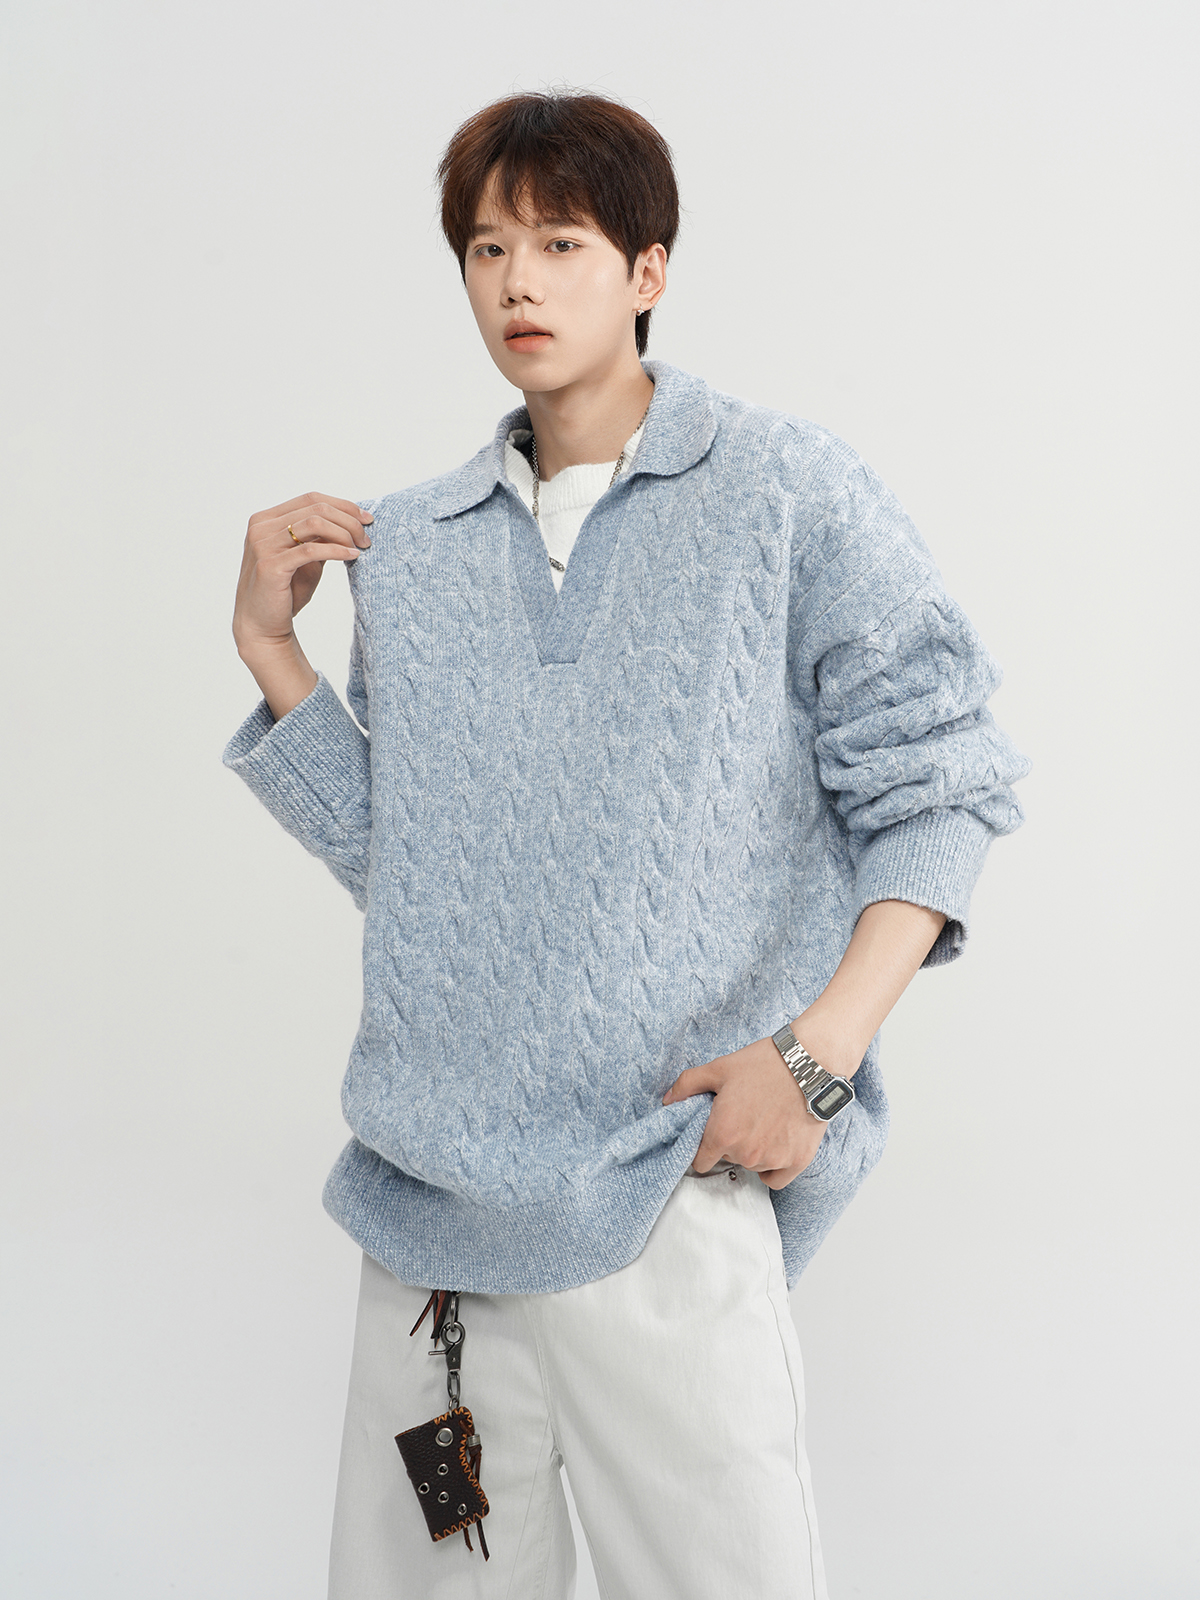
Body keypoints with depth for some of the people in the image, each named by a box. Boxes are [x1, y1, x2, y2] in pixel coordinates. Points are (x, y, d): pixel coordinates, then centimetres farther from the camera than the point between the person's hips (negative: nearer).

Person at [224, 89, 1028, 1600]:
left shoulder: (787, 495, -2)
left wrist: (819, 1050, -14)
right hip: (427, 1193, 5)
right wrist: (270, 649, 3)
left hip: (665, 1194, -4)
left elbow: (935, 784, -4)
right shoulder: (407, 549, 11)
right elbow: (389, 853, 12)